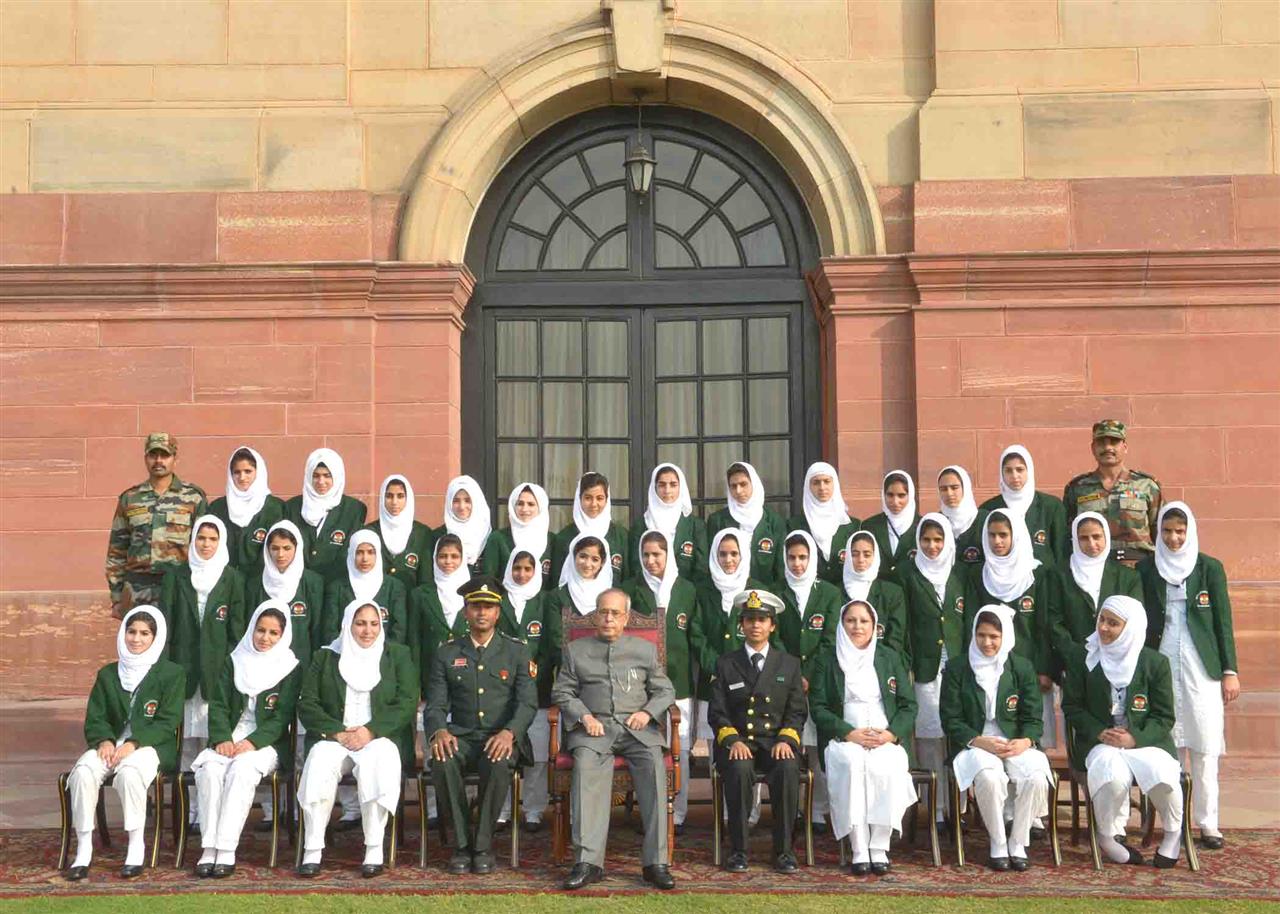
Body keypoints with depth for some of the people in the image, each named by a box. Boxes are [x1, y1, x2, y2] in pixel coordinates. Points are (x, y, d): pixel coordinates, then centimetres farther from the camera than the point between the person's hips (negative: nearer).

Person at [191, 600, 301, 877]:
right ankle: (208, 849, -30)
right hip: (228, 740, 3)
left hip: (266, 743, -3)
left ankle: (227, 851, -36)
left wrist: (251, 743, -16)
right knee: (210, 770, -29)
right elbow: (218, 705, 8)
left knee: (241, 770, -34)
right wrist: (223, 739, -10)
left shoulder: (291, 669, 5)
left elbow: (282, 717, -3)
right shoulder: (234, 662, 15)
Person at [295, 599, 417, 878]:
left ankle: (374, 850, -32)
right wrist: (337, 732, -10)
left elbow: (407, 703, 3)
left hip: (380, 738, -1)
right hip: (333, 737, 1)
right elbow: (307, 705, 7)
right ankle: (312, 850, -29)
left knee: (378, 761, -35)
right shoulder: (325, 657, 16)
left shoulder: (398, 655, 14)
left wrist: (371, 730, -12)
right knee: (319, 764, -32)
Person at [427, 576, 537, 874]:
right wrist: (439, 731, -18)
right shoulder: (447, 653, 13)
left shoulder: (517, 652, 9)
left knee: (497, 763, -36)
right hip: (461, 736, 1)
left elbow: (528, 703, -1)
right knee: (443, 761, -33)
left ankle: (483, 845, -21)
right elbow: (435, 705, 6)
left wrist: (509, 732, -21)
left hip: (502, 738, -1)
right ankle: (462, 844, -19)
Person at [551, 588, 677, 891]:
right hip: (595, 726, 0)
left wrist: (647, 712, -4)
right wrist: (584, 716, -6)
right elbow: (562, 692, 12)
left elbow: (665, 691, 17)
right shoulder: (575, 650, 18)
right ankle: (588, 862, -37)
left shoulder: (645, 649, 20)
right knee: (586, 765, -34)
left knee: (654, 763, -32)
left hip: (636, 726, 1)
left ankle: (655, 862, -31)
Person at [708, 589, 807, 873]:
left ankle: (783, 850, -23)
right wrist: (733, 740, -13)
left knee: (788, 769, -33)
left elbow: (797, 712, 10)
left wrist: (785, 740, -10)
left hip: (776, 742, 1)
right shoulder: (726, 664, 12)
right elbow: (717, 713, 6)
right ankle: (738, 850, -24)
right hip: (737, 741, -1)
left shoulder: (789, 664, 14)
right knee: (740, 770, -35)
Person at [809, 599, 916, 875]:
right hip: (844, 739, -1)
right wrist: (850, 733, -11)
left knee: (887, 768, -32)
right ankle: (859, 850, -31)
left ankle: (879, 849, -24)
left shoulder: (890, 658, 16)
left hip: (887, 740, 1)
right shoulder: (828, 660, 11)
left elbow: (908, 705, 12)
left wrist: (891, 733, -7)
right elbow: (818, 707, 3)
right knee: (853, 764, -34)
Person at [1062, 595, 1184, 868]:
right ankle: (1106, 837, -7)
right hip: (1099, 741, 0)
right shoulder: (1082, 661, 5)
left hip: (1145, 740, 0)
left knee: (1164, 776, -30)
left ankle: (1173, 834, 3)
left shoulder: (1155, 662, 2)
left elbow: (1164, 717, 2)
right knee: (1113, 775, -34)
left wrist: (1134, 738, -15)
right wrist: (1100, 733, -11)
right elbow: (1072, 707, 6)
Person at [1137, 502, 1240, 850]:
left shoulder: (1210, 567, 4)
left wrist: (1230, 670, 0)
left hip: (1202, 669, -1)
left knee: (1205, 750, -2)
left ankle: (1208, 824, 5)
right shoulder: (1146, 568, 6)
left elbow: (1223, 621, 4)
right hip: (1160, 668, 1)